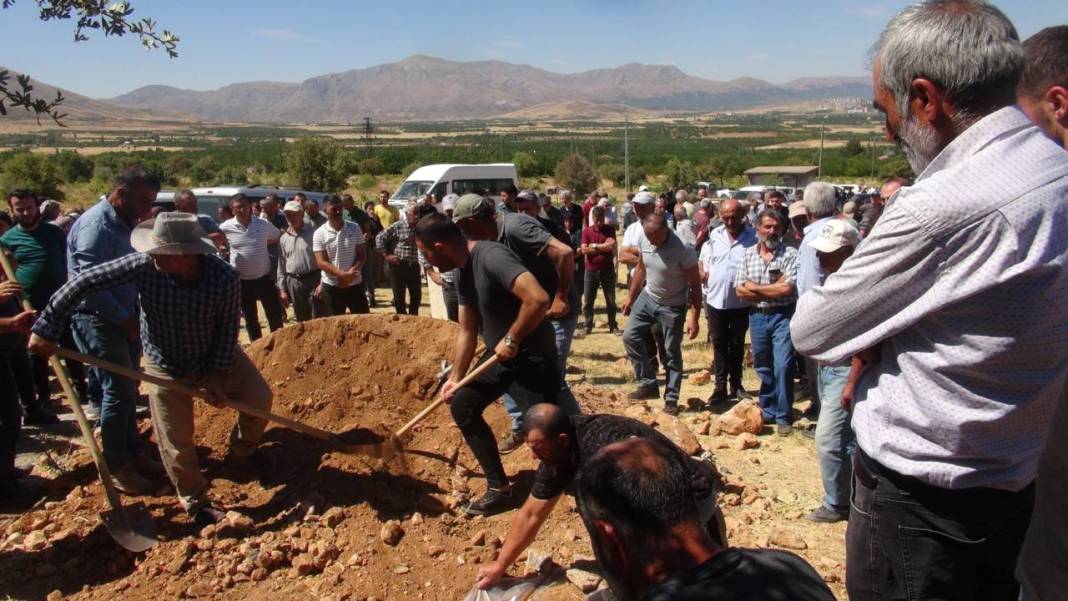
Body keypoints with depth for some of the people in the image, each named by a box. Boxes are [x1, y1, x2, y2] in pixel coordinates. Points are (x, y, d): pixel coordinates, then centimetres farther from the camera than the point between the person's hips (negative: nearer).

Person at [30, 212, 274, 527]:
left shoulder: (226, 278, -30)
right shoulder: (144, 265, -31)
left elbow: (227, 332, -18)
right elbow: (84, 281, -21)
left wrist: (216, 376, -17)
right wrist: (46, 328, -18)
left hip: (218, 356, 1)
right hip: (166, 365, -1)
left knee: (259, 397, 4)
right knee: (176, 442, 2)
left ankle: (242, 451, 36)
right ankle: (196, 503, 26)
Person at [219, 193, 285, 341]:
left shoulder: (263, 224, -5)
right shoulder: (226, 227, -7)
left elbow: (280, 238, 10)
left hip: (264, 278, 0)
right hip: (242, 281, 0)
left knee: (275, 317, 7)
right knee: (250, 320, 14)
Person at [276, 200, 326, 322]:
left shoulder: (313, 233, -6)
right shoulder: (283, 238, 8)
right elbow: (281, 265, 12)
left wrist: (322, 283, -12)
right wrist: (282, 289, 9)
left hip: (314, 280, -4)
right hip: (293, 282, 5)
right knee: (302, 321, 14)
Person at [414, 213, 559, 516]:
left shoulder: (492, 257, -25)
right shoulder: (463, 273, 5)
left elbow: (538, 299, -37)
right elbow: (467, 330, 15)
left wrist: (512, 340, -24)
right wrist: (455, 377, 16)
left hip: (532, 357, -10)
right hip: (499, 356, 10)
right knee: (463, 406, 13)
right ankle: (499, 487, 21)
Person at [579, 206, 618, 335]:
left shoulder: (610, 230, -1)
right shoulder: (586, 231, 0)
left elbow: (612, 246, -17)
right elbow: (584, 250, -11)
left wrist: (594, 245, -10)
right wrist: (604, 247, -11)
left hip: (607, 269, -1)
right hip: (591, 270, 1)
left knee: (610, 300, 8)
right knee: (587, 300, 5)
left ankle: (613, 325, 19)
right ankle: (588, 325, 18)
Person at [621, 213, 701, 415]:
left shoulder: (683, 249, -26)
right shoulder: (645, 241, -8)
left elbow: (695, 284, -20)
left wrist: (694, 317, -23)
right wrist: (631, 298, 13)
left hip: (672, 307, -6)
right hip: (647, 298, 6)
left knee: (672, 353, 3)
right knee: (630, 336, 1)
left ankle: (671, 398, 15)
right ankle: (649, 384, 12)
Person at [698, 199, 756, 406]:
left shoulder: (753, 238, -9)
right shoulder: (714, 236, 1)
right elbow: (702, 261, 11)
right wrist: (702, 273, -6)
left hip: (741, 302, -2)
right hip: (715, 300, 2)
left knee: (737, 345, 13)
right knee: (719, 344, 8)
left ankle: (736, 385, 26)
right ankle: (720, 387, 15)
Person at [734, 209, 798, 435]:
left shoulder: (790, 254, -4)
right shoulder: (748, 254, 6)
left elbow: (788, 288, -15)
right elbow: (740, 291, -1)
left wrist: (755, 288, -8)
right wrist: (774, 289, -9)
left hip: (782, 316, -3)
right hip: (757, 317, 4)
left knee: (783, 366, -7)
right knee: (763, 367, 13)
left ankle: (783, 416, 6)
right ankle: (767, 411, 28)